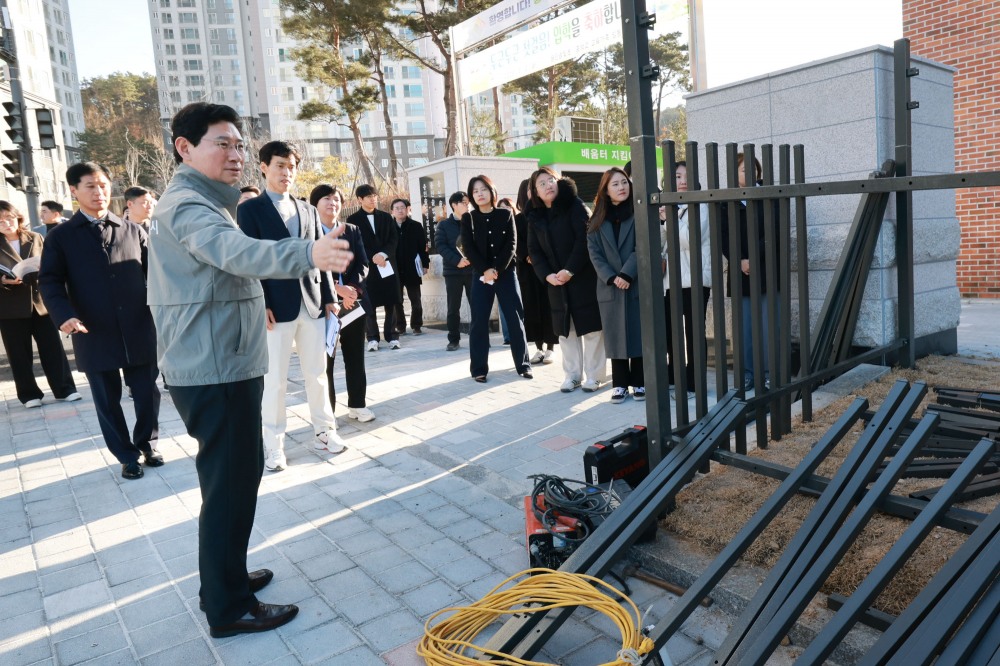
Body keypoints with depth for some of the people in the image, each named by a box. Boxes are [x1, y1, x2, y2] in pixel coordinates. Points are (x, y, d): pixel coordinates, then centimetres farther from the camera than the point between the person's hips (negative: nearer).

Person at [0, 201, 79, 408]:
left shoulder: (35, 238, 6)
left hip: (41, 301, 1)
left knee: (53, 348, 3)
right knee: (20, 354, 6)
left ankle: (64, 389, 10)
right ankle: (29, 395, 16)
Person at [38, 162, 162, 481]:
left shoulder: (134, 231, 10)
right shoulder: (60, 236, 5)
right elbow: (50, 282, -1)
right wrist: (64, 315, -18)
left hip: (139, 330, 1)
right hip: (94, 334, -1)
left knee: (147, 393, 8)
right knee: (108, 400, 9)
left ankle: (146, 444, 31)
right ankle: (127, 456, 24)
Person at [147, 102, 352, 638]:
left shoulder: (202, 202, 18)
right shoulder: (187, 204, -17)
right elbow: (235, 250, -39)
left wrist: (253, 305, 43)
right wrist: (307, 254, -55)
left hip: (225, 367, 11)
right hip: (215, 373, -11)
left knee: (235, 475, 20)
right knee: (231, 484, -3)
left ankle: (225, 578, 35)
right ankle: (229, 608, 10)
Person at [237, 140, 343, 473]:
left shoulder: (308, 210, 15)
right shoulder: (250, 209, 2)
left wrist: (328, 296, 8)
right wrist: (262, 304, -13)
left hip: (312, 303, 4)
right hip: (277, 306, -4)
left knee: (317, 373, 11)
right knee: (275, 379, 2)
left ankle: (324, 430, 23)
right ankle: (273, 444, 12)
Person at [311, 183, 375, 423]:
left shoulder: (352, 231, 12)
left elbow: (363, 264, 6)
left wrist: (352, 288, -12)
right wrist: (337, 289, -19)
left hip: (354, 301, 4)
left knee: (355, 355, 10)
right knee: (325, 358, 1)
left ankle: (357, 404, 22)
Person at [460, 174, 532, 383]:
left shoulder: (506, 214, 4)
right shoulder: (468, 218, 4)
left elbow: (511, 244, -4)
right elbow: (469, 249, -3)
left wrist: (497, 269, -15)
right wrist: (485, 270, -16)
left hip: (506, 273, 0)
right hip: (481, 276, 0)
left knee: (516, 319, 1)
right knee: (479, 322, -2)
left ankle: (522, 364, 12)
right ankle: (479, 369, 5)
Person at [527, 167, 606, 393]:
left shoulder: (574, 205, -5)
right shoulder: (535, 217, 9)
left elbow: (584, 239, -14)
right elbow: (534, 251, 6)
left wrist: (570, 270, -18)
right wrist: (547, 275, -10)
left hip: (583, 277, -4)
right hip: (556, 282, 4)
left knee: (590, 326, -1)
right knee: (565, 329, 8)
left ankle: (593, 375, 9)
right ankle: (572, 375, 18)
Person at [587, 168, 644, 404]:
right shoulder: (598, 220, 9)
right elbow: (594, 253, 2)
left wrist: (626, 274, -17)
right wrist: (611, 278, -11)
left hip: (637, 285, -2)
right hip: (610, 287, 2)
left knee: (639, 334, 2)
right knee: (616, 336, 5)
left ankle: (639, 382, 13)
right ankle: (620, 384, 13)